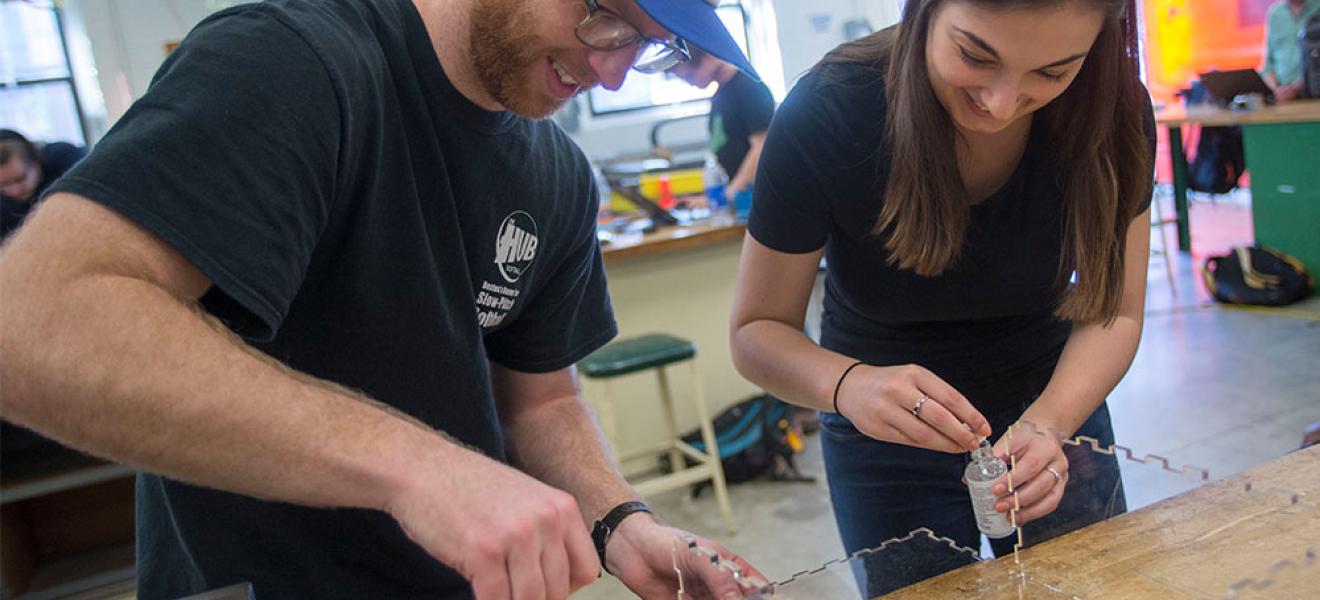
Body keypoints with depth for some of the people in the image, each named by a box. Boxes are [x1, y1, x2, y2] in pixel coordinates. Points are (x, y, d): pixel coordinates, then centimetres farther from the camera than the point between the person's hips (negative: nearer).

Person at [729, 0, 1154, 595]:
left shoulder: (1113, 111, -21)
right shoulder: (827, 114, -28)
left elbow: (1113, 313, -11)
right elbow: (756, 331, -19)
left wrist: (1049, 423, -31)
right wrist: (848, 384, -40)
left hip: (1056, 401, 2)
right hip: (887, 433, -1)